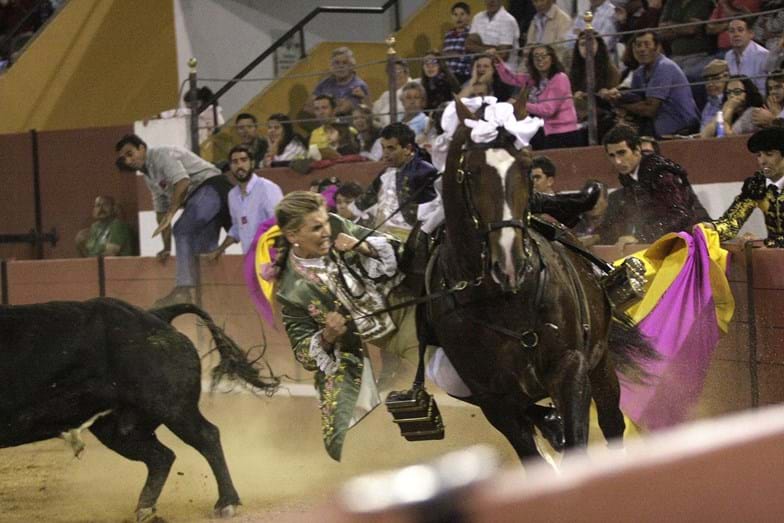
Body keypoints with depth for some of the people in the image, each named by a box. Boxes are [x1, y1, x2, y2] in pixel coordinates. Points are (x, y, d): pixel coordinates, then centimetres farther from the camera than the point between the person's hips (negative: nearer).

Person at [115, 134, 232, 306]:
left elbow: (182, 182, -24)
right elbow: (161, 209, 23)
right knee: (202, 249, 5)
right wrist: (167, 247, 19)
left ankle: (184, 289, -29)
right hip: (197, 197, 10)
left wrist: (170, 214, -26)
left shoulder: (162, 155, -10)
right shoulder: (149, 176, 20)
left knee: (182, 229, -23)